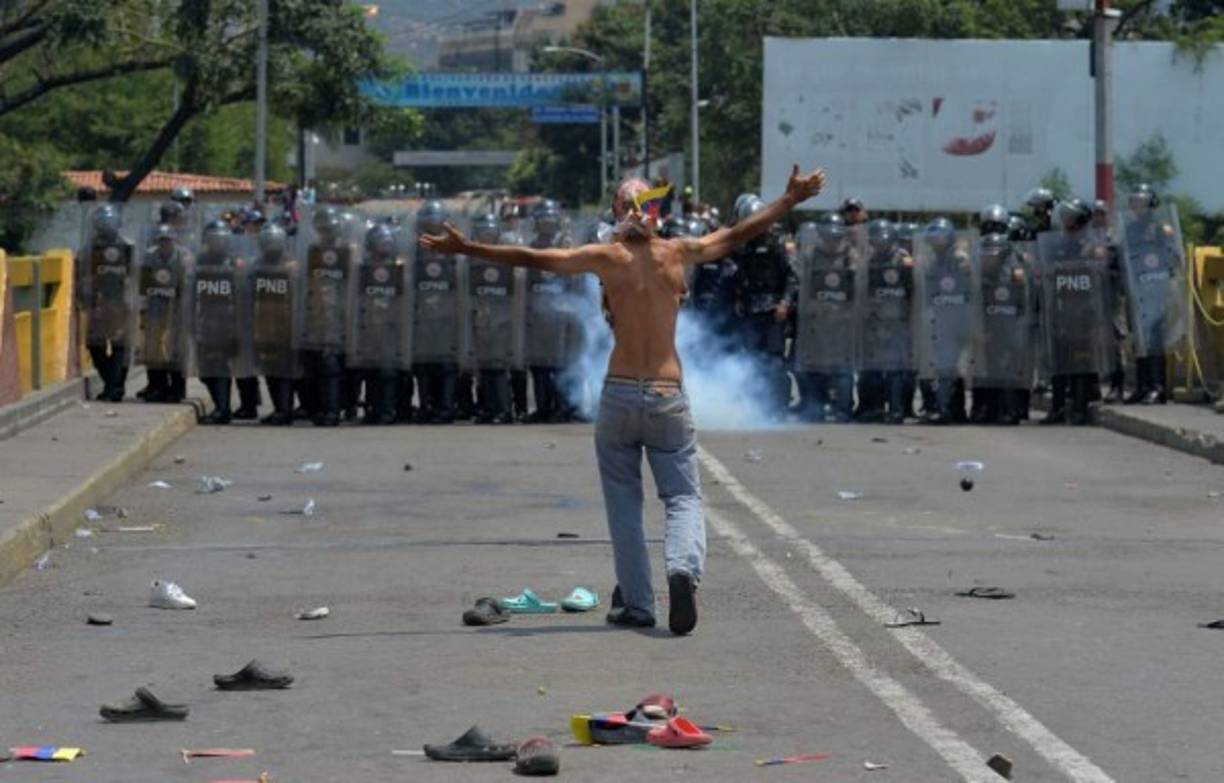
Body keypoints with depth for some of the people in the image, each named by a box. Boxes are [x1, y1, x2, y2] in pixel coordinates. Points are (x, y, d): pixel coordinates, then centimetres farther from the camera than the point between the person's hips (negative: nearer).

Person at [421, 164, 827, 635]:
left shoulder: (607, 258, -2)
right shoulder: (678, 253, 2)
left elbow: (531, 258, -2)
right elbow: (739, 235, 14)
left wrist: (464, 248, 4)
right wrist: (790, 201, 26)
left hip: (620, 395, -1)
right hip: (669, 397, 1)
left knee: (624, 503, 12)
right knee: (683, 497, 4)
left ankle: (635, 603, 11)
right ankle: (684, 567, -25)